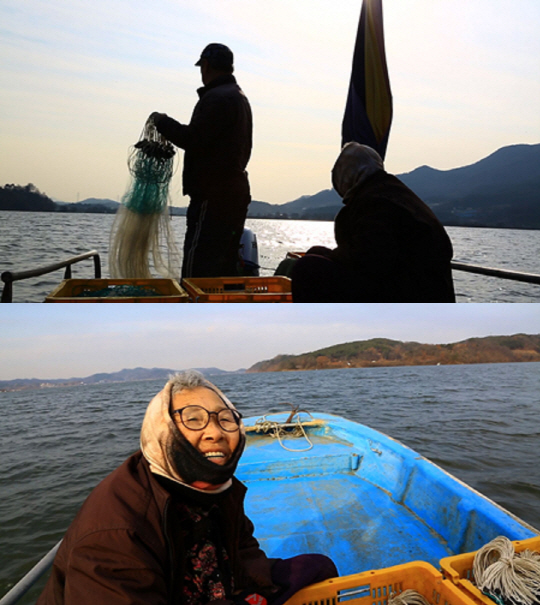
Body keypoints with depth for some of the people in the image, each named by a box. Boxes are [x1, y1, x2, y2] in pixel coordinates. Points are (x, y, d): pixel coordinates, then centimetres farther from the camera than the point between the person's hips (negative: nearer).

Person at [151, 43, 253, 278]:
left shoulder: (216, 98, -10)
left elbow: (192, 139, -17)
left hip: (213, 196, -10)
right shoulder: (240, 97, 22)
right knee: (225, 270, 14)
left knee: (196, 270, -11)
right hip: (236, 193, 10)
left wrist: (162, 121, -1)